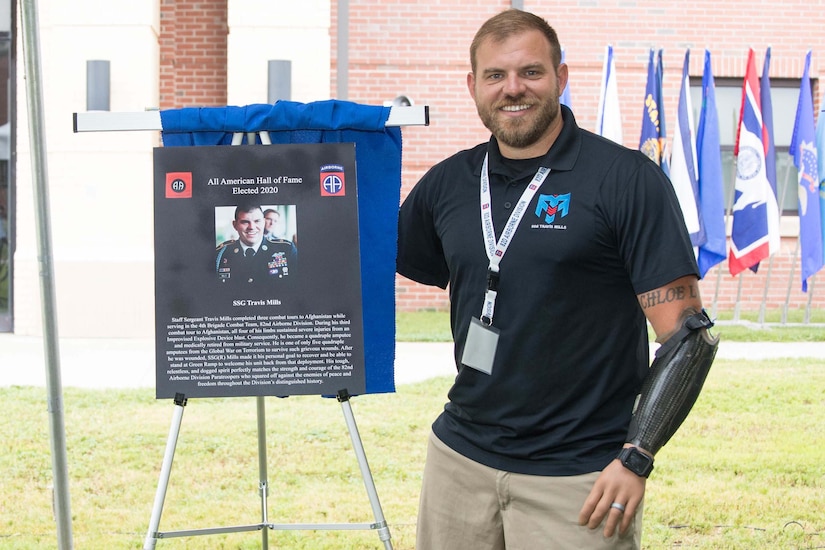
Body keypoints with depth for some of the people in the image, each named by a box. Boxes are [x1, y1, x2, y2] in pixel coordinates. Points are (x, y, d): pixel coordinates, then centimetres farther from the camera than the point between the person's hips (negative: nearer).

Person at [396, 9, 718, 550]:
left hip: (580, 478, -4)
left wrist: (636, 459, -17)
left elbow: (690, 333, -11)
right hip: (460, 458, 4)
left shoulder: (628, 179, -8)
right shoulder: (448, 183, 6)